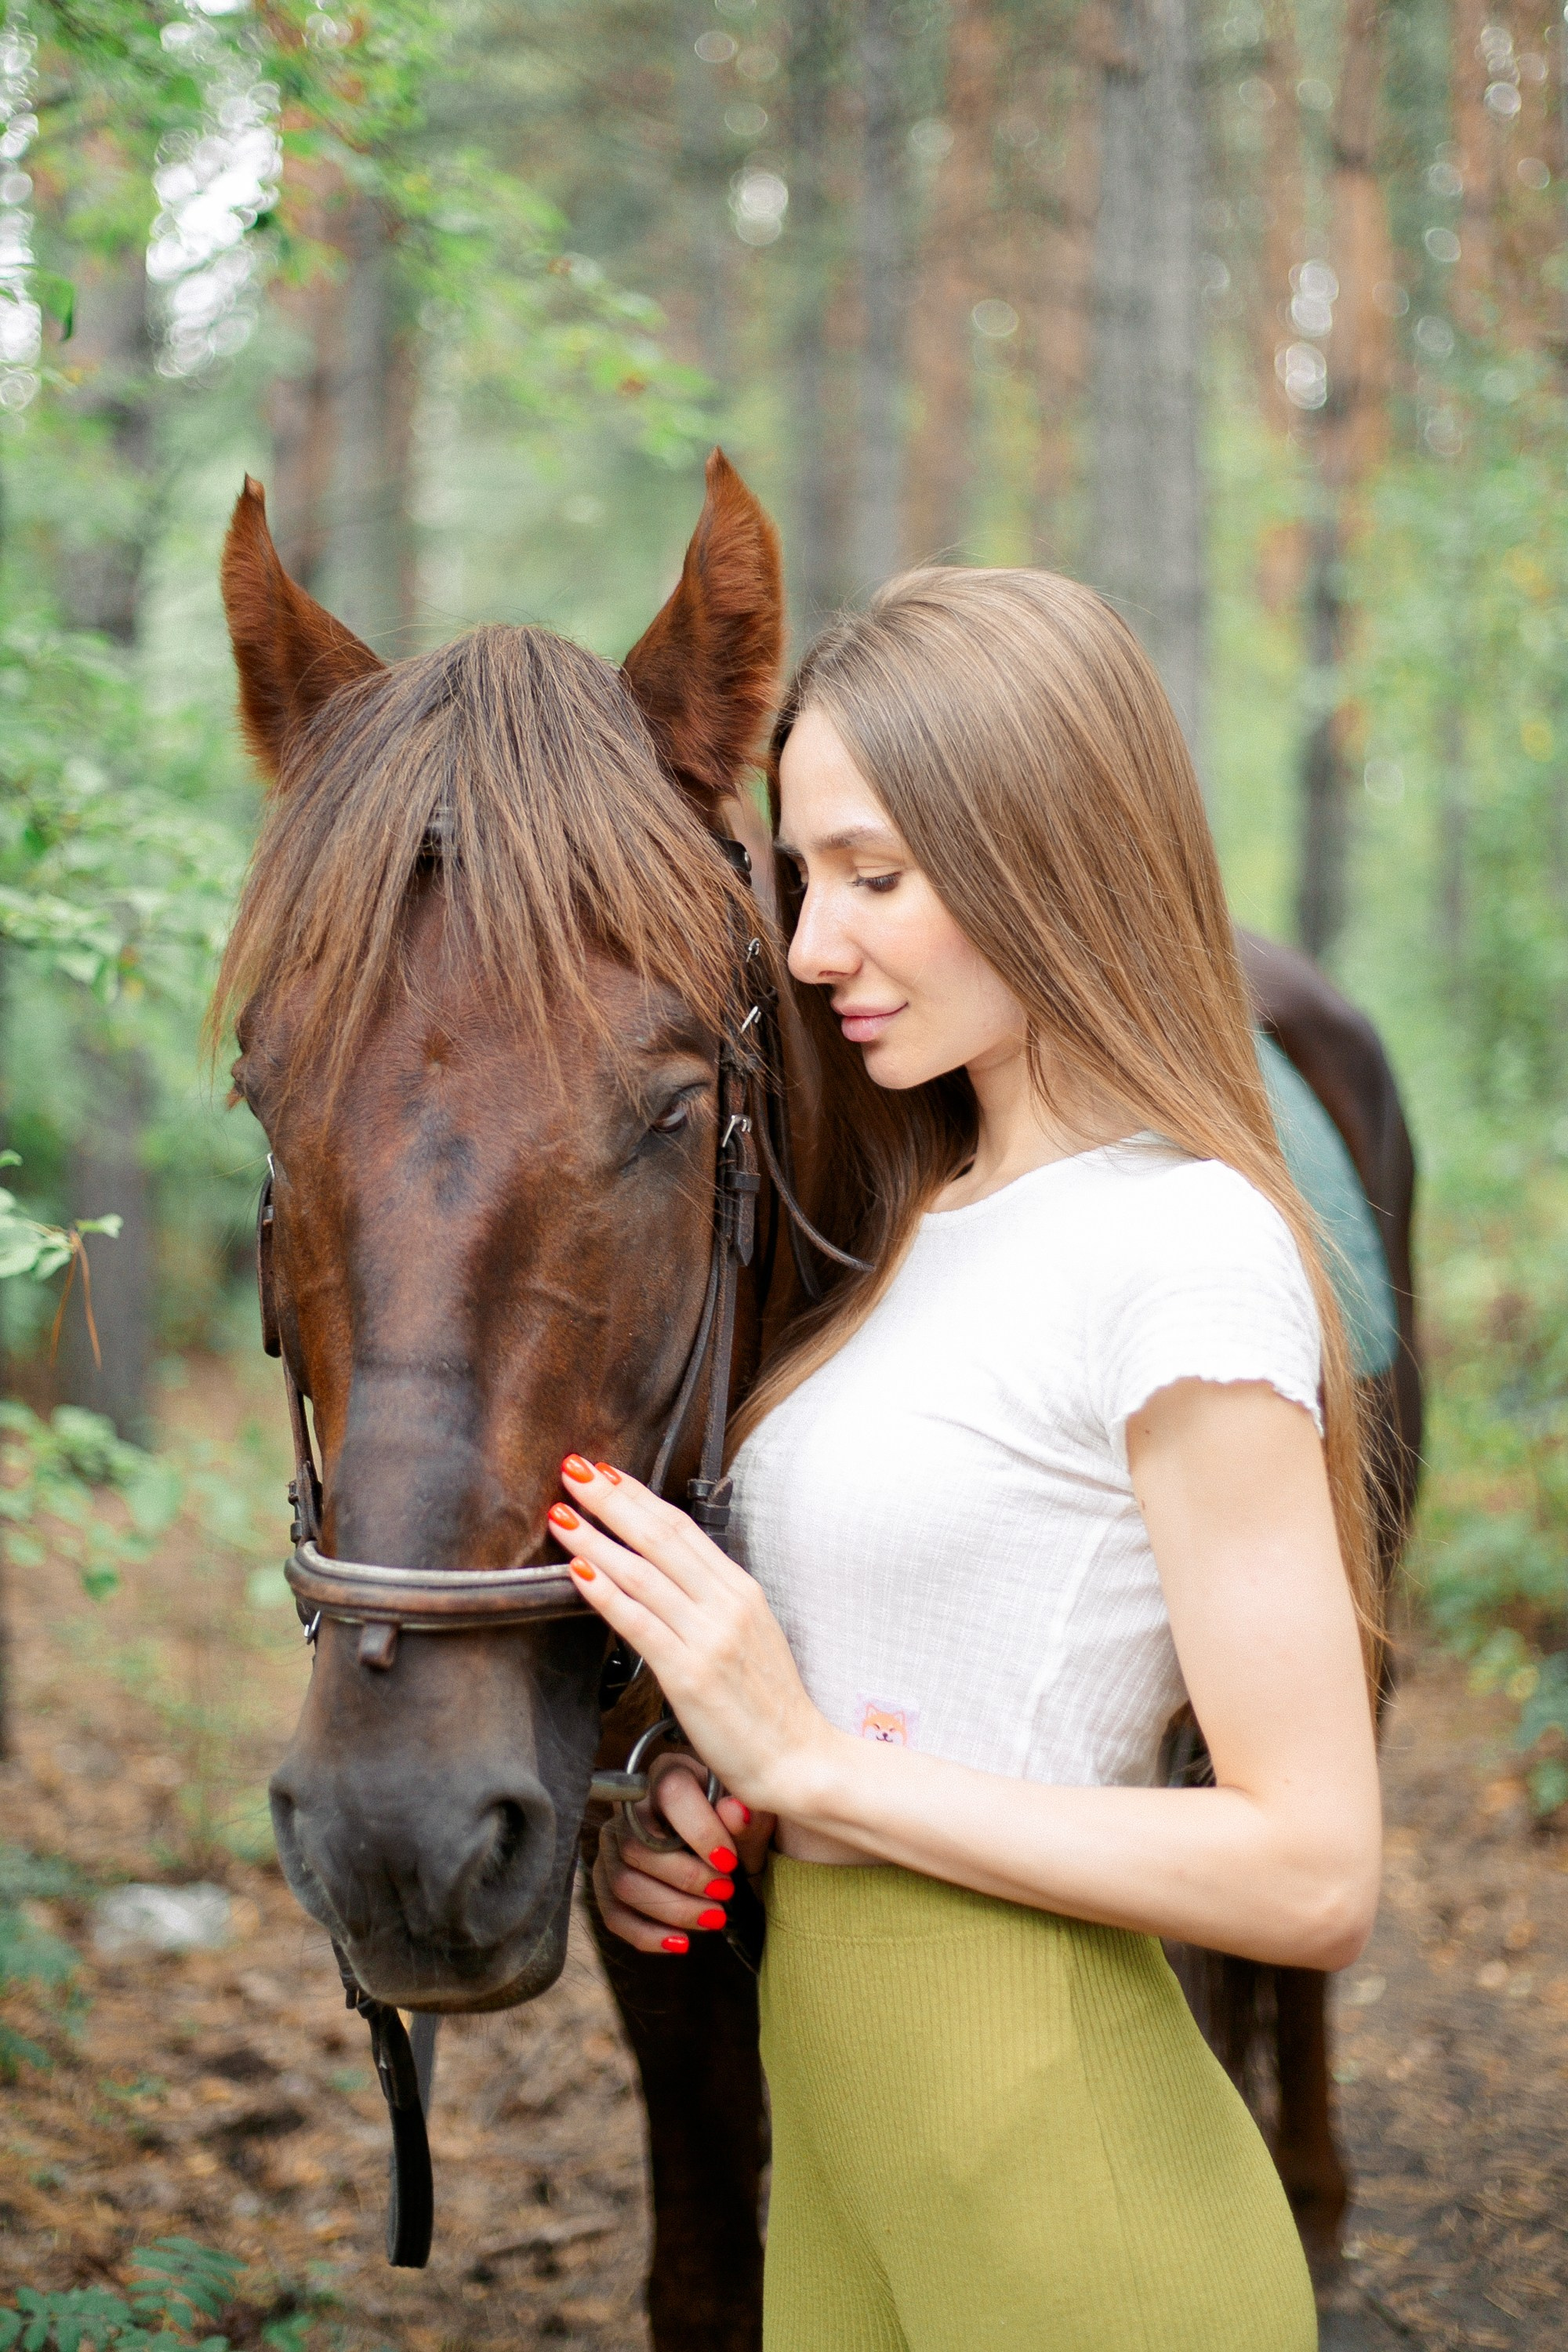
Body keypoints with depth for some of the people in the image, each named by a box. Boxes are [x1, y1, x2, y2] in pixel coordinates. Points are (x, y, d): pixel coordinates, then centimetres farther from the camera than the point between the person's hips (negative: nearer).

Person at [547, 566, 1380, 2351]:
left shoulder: (1186, 1251, -18)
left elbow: (1313, 1875, -21)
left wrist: (808, 1758, -20)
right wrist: (680, 1790, -3)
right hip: (840, 2122, 8)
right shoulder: (920, 1226, 7)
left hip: (1055, 2188, -8)